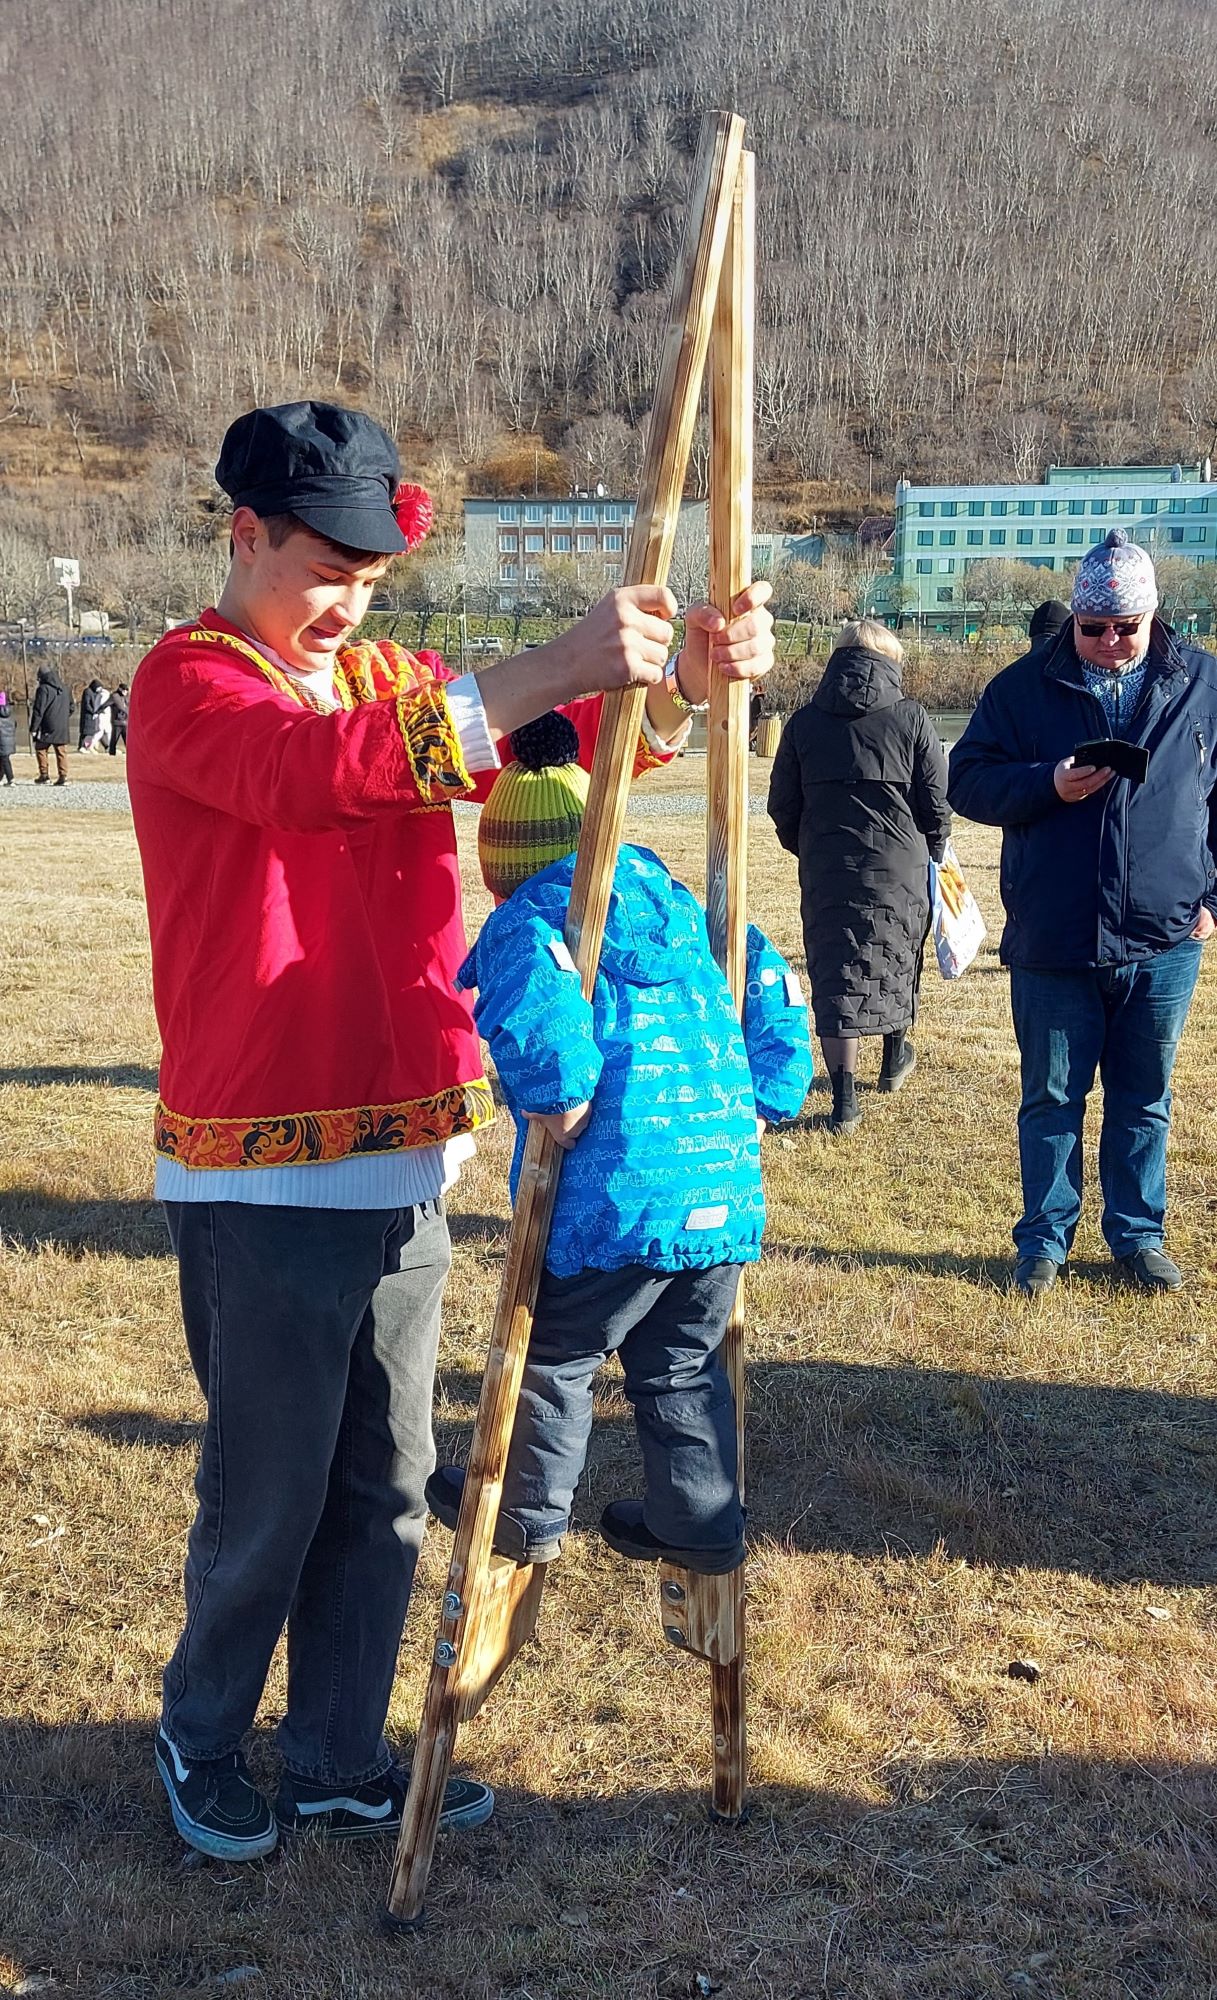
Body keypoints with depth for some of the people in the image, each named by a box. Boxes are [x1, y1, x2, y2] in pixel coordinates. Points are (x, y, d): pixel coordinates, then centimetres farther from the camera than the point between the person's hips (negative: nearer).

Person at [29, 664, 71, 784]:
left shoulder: (43, 689, -10)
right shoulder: (64, 690, 11)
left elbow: (38, 710, -13)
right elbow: (71, 708, 20)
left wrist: (33, 728, -10)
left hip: (47, 727, -6)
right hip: (62, 728, 6)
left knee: (41, 749, 8)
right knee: (61, 751, 7)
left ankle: (44, 775, 5)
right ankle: (63, 776, 2)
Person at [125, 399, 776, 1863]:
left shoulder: (392, 681, 13)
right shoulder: (185, 684, -8)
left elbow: (569, 746, 5)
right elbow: (318, 768, -28)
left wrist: (682, 680, -16)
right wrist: (552, 669, -34)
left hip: (404, 1161, 6)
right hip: (261, 1179, -6)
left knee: (384, 1495, 13)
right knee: (268, 1499, 6)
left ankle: (340, 1766, 29)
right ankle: (201, 1740, 30)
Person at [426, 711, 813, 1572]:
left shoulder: (524, 917, -3)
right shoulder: (681, 901, 19)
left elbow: (536, 982, -26)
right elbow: (773, 987, 21)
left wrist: (557, 1098, -20)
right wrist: (763, 1105, 21)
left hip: (616, 1195, -6)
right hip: (730, 1188, 6)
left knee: (554, 1357, 15)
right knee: (683, 1365, 23)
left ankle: (527, 1517, 31)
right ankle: (701, 1525, 31)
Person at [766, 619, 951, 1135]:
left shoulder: (804, 723, 3)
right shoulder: (910, 717, -3)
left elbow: (783, 807, 7)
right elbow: (936, 801, -1)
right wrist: (932, 853, 15)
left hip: (825, 873, 0)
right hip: (899, 869, 0)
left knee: (834, 976, 2)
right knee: (897, 960, 21)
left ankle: (845, 1100, -5)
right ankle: (895, 1059, 41)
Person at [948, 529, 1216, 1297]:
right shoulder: (1024, 687, 0)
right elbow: (968, 780, -1)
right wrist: (1047, 785, -18)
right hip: (1052, 943, -1)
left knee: (1144, 1102, 12)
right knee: (1051, 1099, 9)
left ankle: (1139, 1234, 27)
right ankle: (1045, 1239, 22)